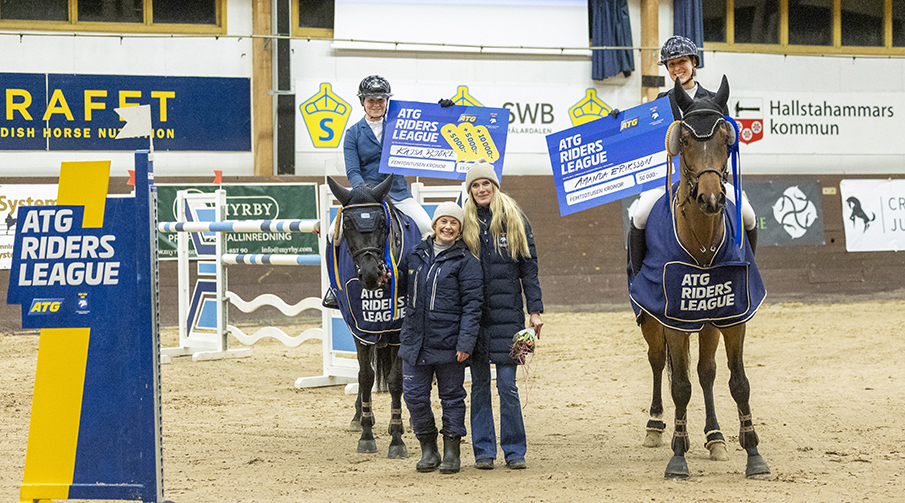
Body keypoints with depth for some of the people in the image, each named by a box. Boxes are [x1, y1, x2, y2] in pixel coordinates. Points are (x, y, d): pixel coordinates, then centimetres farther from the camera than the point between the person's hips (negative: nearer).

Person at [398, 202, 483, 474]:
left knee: (451, 396, 6)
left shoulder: (465, 261, -5)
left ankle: (452, 452, 15)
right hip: (414, 341, 5)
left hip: (448, 344, -5)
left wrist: (465, 343, -16)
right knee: (414, 396, 5)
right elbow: (401, 279, 25)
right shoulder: (416, 255, 10)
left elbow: (472, 305, -9)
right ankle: (428, 450, 19)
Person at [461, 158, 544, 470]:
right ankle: (483, 450, 12)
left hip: (507, 312, -2)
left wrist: (535, 310, -3)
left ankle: (514, 450, 5)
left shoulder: (515, 221, 4)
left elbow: (529, 268, 3)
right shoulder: (466, 225, 7)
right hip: (473, 313, 2)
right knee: (480, 384, 5)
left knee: (507, 384, -4)